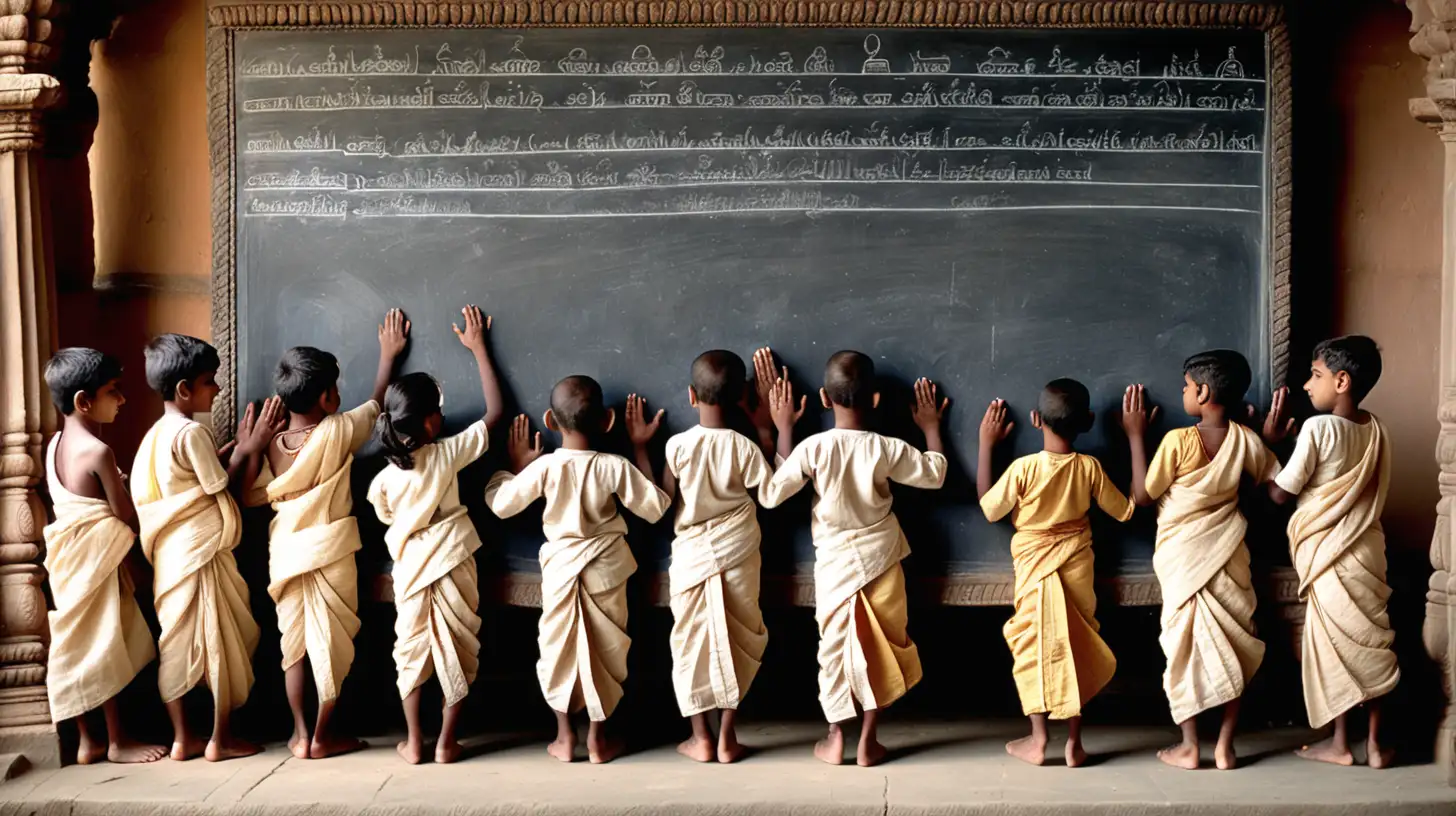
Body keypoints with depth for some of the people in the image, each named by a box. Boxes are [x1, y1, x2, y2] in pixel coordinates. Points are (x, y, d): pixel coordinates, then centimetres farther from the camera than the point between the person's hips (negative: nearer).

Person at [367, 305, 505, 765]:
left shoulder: (384, 479, -8)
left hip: (410, 568, 2)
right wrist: (479, 349, -1)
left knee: (411, 650, 12)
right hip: (452, 564, -2)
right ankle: (447, 742, 11)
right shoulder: (447, 454, -14)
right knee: (457, 651, 9)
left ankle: (414, 743, 14)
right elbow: (495, 412, -7)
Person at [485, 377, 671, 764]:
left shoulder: (544, 467, -14)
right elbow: (656, 506, -5)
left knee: (559, 648, 13)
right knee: (603, 649, 11)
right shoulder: (615, 467, -16)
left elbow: (499, 503, -5)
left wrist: (515, 465, 11)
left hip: (560, 566, 0)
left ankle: (564, 737, 18)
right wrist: (640, 448, -1)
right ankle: (597, 738, 17)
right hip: (605, 569, 0)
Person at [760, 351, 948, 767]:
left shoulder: (811, 448, -16)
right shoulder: (886, 449, -13)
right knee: (880, 647, 11)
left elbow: (771, 494, -5)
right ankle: (869, 740, 15)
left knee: (835, 647, 12)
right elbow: (935, 474, 2)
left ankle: (836, 739, 18)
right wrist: (931, 427, 17)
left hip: (835, 562, 0)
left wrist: (783, 429, 1)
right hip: (880, 560, 0)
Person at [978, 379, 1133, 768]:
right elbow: (1127, 510, 2)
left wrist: (986, 445, -3)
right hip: (1076, 568, 2)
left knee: (1035, 649, 8)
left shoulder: (1024, 468, -19)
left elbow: (989, 509, -6)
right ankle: (1074, 742, 14)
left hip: (1035, 568, -2)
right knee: (1075, 649, 11)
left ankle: (1038, 740, 10)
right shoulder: (1090, 468, -11)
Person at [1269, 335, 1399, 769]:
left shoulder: (1317, 428, -17)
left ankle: (1340, 744, 11)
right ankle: (1375, 742, 16)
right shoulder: (1376, 428, 4)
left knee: (1335, 644, 4)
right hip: (1366, 548, 6)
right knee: (1371, 641, 11)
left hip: (1329, 553, -6)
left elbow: (1279, 493, -13)